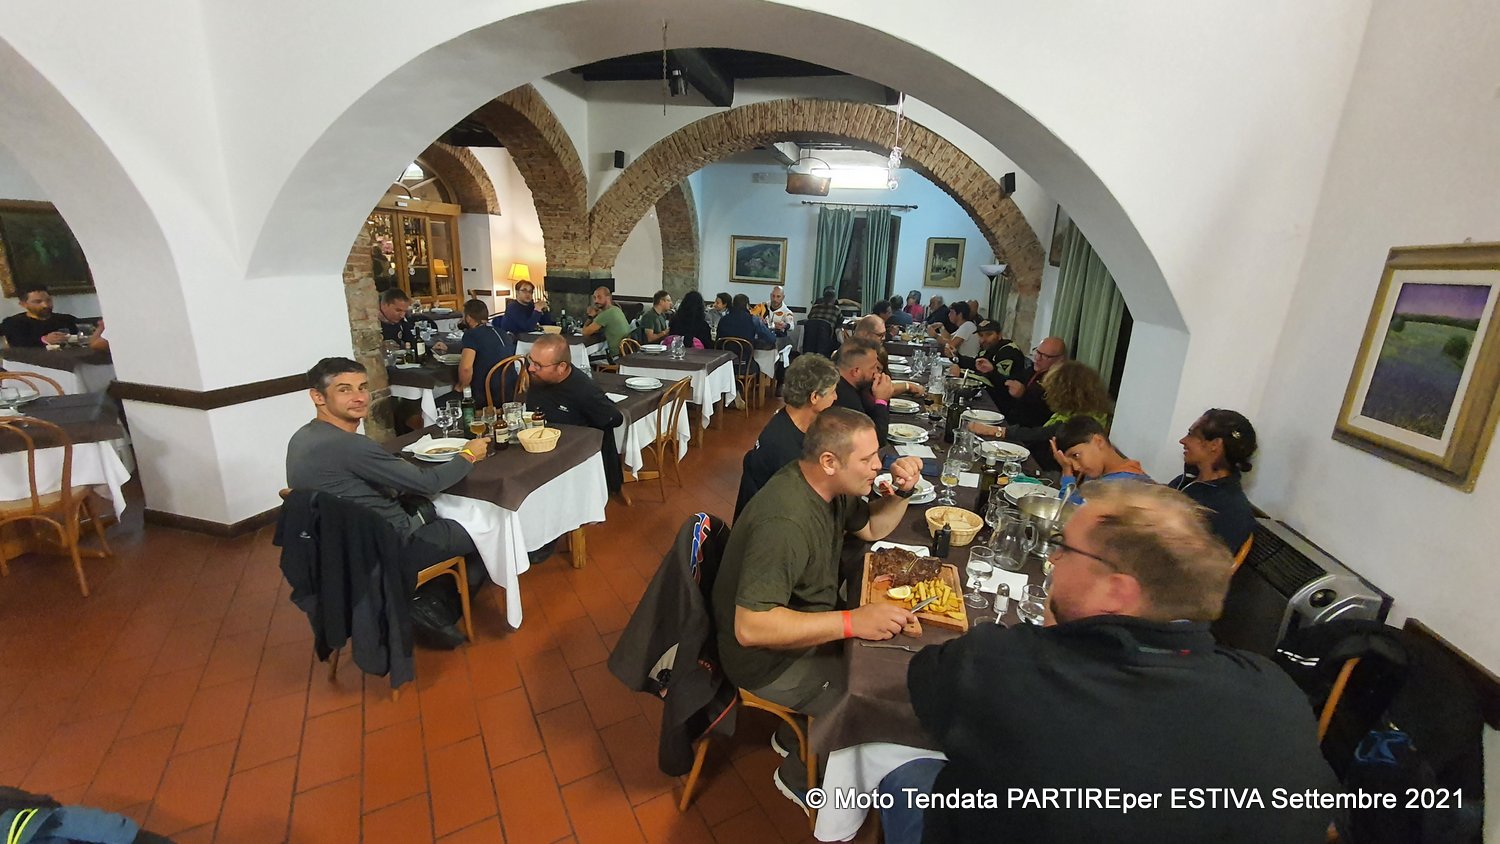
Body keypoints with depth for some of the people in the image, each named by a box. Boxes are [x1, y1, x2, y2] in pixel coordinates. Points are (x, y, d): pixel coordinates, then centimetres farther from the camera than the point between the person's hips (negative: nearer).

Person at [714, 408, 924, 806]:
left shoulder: (827, 485, -5)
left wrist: (901, 491, -9)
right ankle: (800, 777, 16)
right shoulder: (784, 523, -35)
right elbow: (750, 627, -37)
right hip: (770, 658, -9)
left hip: (806, 623, 9)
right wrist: (851, 622, -38)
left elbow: (872, 528, 11)